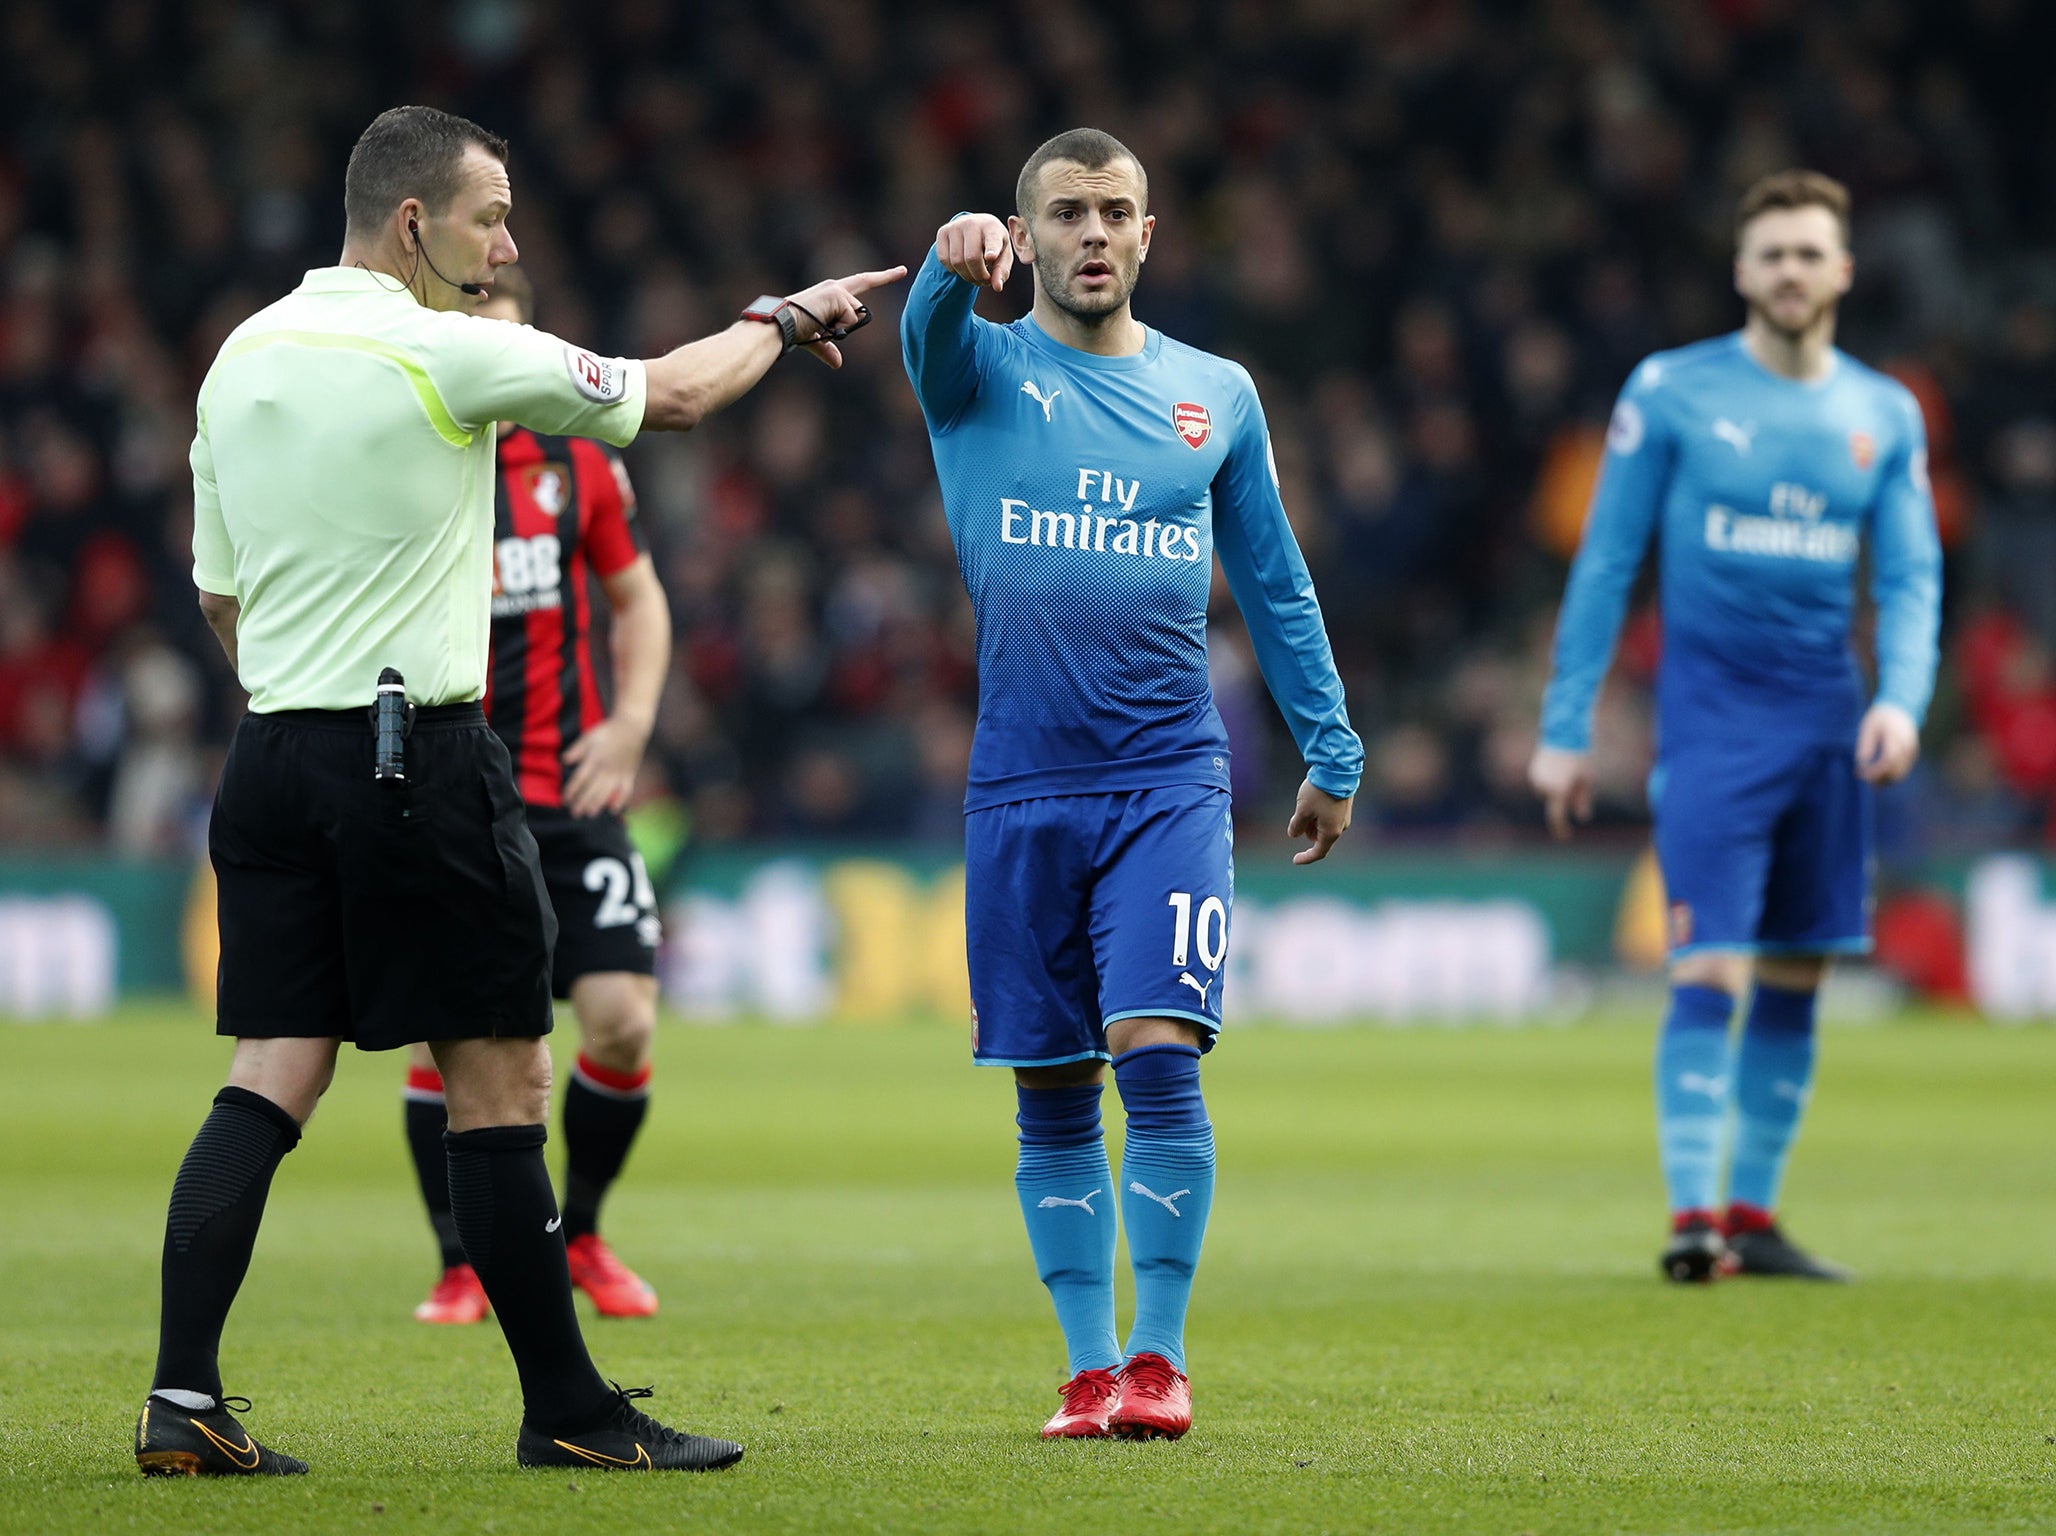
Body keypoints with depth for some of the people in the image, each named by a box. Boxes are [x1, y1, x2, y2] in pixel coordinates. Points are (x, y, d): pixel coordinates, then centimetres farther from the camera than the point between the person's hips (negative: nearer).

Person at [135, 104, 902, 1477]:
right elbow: (672, 394, 1)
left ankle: (183, 1397, -5)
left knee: (270, 1081, 4)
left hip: (274, 751, 7)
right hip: (419, 761, -7)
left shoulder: (241, 358, 10)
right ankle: (566, 1410, 8)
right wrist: (786, 319, 18)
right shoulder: (449, 356, -11)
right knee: (499, 1082, 1)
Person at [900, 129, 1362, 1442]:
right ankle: (1090, 1368, 12)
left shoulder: (1217, 395, 10)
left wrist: (1331, 752, 16)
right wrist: (957, 264, -44)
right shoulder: (984, 373, 4)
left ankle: (1160, 1356, -3)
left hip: (1172, 778, 0)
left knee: (1158, 1056, -12)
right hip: (1023, 782, 0)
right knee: (1051, 1095, 4)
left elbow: (1274, 581, 17)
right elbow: (931, 333, -20)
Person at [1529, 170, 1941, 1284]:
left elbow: (1910, 576, 7)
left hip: (1825, 715, 4)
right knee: (1709, 967, -13)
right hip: (1710, 704, -4)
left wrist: (1902, 699, -11)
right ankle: (1692, 1211, -13)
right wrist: (1565, 729, -2)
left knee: (1793, 978, 6)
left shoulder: (1886, 416, 8)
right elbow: (1605, 563, 1)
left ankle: (1755, 1214, 14)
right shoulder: (1671, 393, -2)